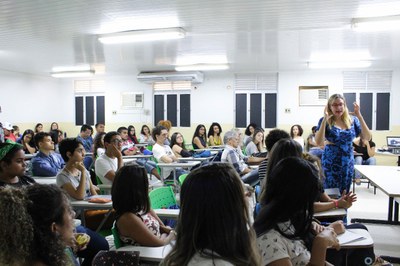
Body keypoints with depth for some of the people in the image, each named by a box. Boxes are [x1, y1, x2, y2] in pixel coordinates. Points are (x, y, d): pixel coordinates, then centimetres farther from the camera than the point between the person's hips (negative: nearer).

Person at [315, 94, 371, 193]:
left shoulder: (352, 120, 2)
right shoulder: (325, 121, -7)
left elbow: (368, 137, -6)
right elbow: (319, 142, -20)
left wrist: (359, 116, -15)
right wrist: (325, 119, -24)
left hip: (348, 162, 3)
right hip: (331, 162, -3)